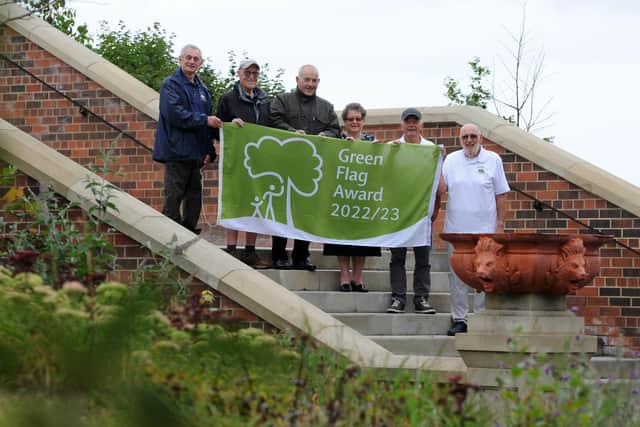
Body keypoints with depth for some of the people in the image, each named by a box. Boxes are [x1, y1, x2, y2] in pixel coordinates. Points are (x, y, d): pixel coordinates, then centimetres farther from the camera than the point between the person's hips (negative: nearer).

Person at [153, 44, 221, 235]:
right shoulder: (171, 84, -5)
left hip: (196, 153, 8)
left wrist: (209, 150, 8)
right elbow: (174, 113, -19)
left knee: (194, 196, 10)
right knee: (174, 196, -5)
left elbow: (210, 121, 19)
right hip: (177, 151, -8)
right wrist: (204, 120, -16)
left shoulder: (202, 89, 18)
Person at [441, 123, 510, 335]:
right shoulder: (451, 160, 8)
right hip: (456, 228, 2)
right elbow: (442, 189, 2)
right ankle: (459, 319, 12)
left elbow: (501, 195, 3)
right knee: (457, 275, 5)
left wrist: (500, 223, -1)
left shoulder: (493, 160, 2)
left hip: (484, 229, -2)